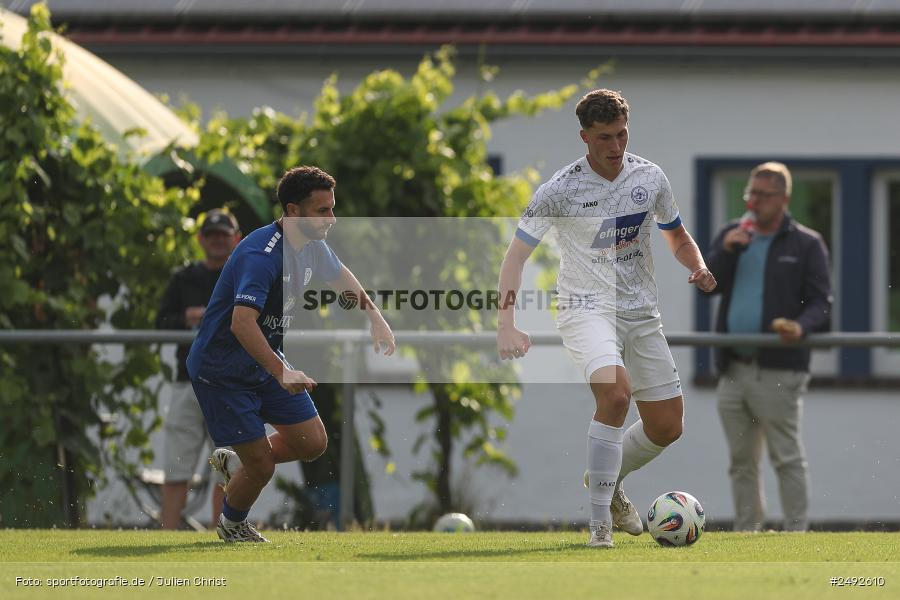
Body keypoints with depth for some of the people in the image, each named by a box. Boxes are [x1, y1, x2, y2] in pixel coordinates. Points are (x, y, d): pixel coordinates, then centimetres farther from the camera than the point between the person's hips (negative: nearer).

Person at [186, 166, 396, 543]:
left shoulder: (312, 245, -1)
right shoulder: (261, 255, -30)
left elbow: (339, 275, 24)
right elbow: (242, 323, -42)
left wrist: (376, 318, 19)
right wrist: (282, 373, -49)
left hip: (265, 361, 8)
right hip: (221, 369, -8)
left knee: (312, 444, 2)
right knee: (262, 467, -7)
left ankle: (234, 461, 28)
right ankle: (232, 525, 25)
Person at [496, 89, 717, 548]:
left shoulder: (649, 178, 2)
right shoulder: (561, 189, -12)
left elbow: (678, 238, 17)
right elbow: (516, 255, -11)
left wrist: (699, 268, -6)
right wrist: (507, 324, -24)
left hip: (641, 313, 5)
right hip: (586, 308, -5)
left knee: (667, 428, 4)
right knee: (615, 391, -32)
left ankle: (609, 480, 36)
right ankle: (599, 522, -24)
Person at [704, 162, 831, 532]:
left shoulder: (805, 244, 1)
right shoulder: (732, 235, 16)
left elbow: (820, 302, -4)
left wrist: (801, 326, -25)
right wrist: (727, 250, -8)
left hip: (779, 370, -5)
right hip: (733, 369, 5)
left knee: (787, 457, -7)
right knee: (741, 461, 10)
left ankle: (796, 533, -5)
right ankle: (745, 534, 16)